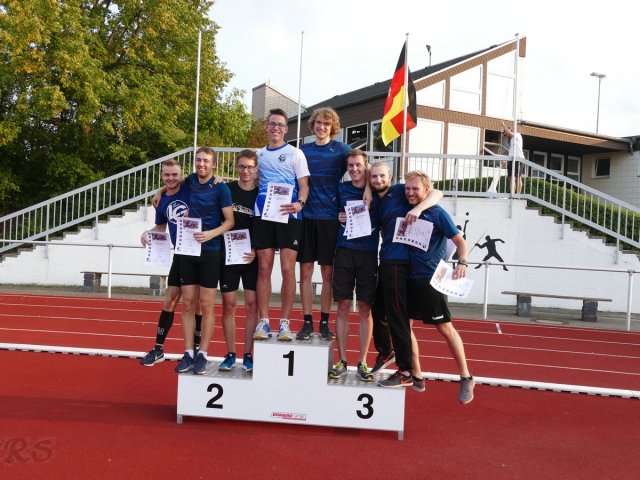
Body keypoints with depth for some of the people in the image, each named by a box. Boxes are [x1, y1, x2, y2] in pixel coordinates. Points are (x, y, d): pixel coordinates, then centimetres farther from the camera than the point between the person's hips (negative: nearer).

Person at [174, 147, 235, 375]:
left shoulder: (221, 188, -6)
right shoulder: (190, 181, 7)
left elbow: (230, 221, -8)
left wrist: (211, 233, -22)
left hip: (210, 251, -4)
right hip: (188, 250, 4)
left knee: (206, 305, 1)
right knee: (188, 303, 5)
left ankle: (203, 355, 9)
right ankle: (188, 354, 12)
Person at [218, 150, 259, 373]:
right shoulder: (226, 190, 3)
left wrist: (256, 251, -11)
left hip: (252, 257, 0)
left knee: (252, 304, 0)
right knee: (228, 304, 4)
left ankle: (248, 356, 10)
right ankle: (230, 355, 15)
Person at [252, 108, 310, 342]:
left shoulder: (295, 153, 8)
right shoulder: (259, 154, 18)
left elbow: (304, 185, 1)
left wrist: (299, 203, -18)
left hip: (288, 216, -3)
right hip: (263, 215, 3)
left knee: (287, 268, -6)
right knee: (264, 268, 1)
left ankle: (284, 323, 2)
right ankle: (263, 321, 6)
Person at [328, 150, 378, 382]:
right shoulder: (341, 189, 10)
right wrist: (337, 218, -1)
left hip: (368, 253, -1)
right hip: (344, 251, 1)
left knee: (365, 308, 2)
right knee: (343, 306, 2)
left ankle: (362, 363, 11)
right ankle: (342, 361, 12)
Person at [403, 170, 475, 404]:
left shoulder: (437, 213, -7)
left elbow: (460, 241, -10)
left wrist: (462, 262, -29)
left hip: (431, 279, -6)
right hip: (410, 277, 6)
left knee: (445, 327, -1)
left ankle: (466, 379, 12)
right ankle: (416, 376, 19)